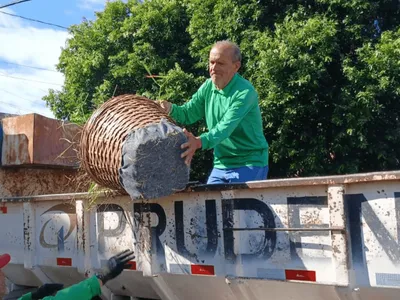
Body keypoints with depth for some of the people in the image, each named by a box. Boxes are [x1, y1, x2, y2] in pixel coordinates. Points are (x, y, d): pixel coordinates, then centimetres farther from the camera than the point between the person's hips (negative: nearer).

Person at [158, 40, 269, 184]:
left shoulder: (245, 92, -19)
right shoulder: (208, 87, 5)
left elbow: (226, 127, -31)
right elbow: (187, 114, 5)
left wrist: (200, 142, -47)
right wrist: (170, 109, -17)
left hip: (249, 165, -7)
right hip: (221, 166, 7)